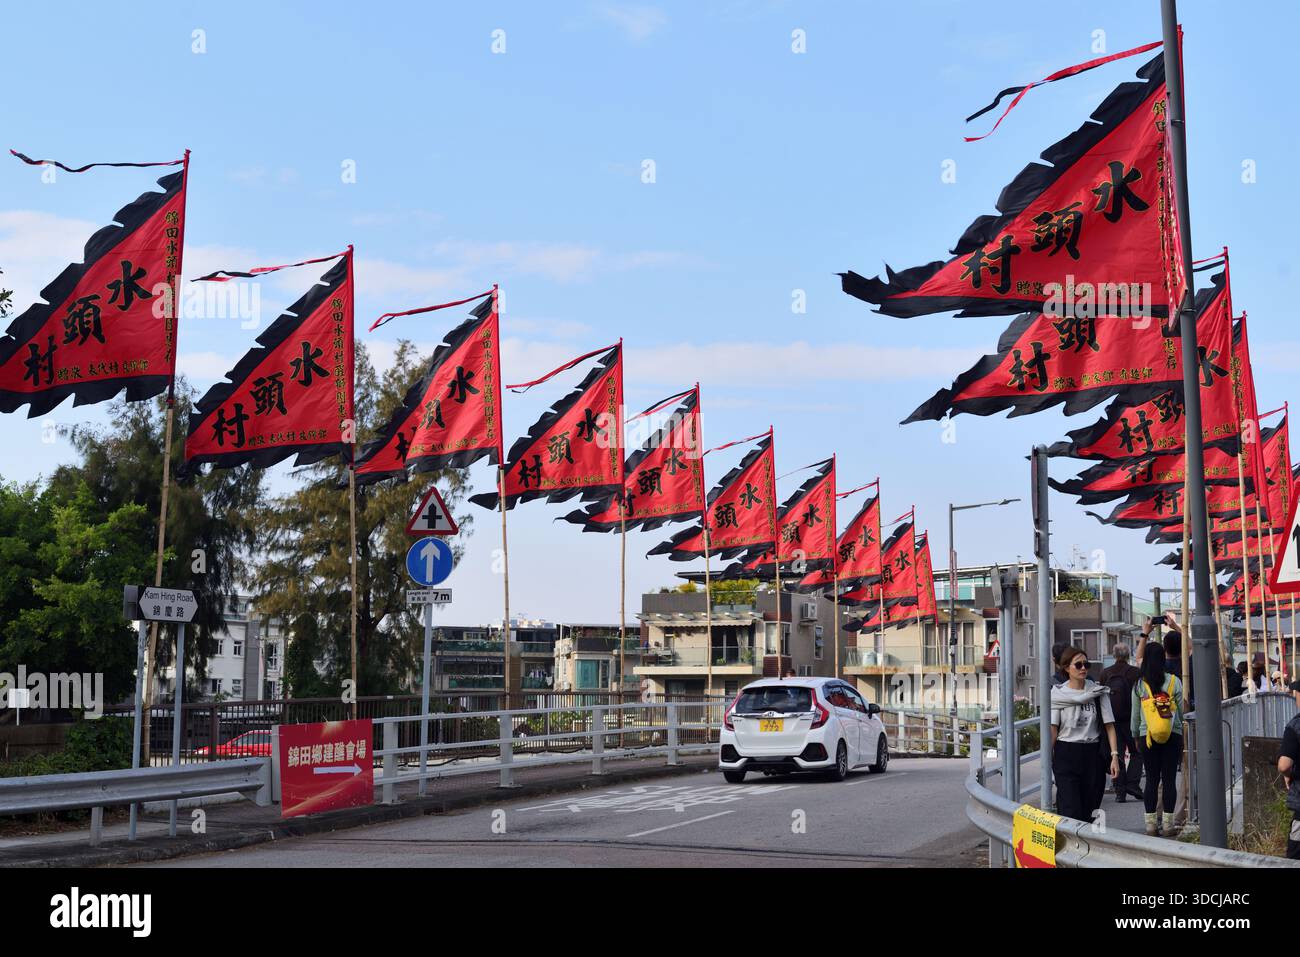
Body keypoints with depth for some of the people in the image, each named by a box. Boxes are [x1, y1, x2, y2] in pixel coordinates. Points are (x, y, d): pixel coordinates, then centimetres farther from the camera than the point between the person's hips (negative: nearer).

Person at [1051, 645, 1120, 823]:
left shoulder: (1098, 692, 4)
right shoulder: (1058, 694, 1)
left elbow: (1109, 726, 2)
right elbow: (1053, 729, -1)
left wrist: (1114, 756, -6)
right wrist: (1048, 760, -5)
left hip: (1092, 755, 2)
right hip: (1066, 756, -2)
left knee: (1088, 809, 5)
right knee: (1070, 810, -10)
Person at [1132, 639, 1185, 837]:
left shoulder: (1139, 684, 0)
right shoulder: (1174, 681, -2)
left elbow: (1135, 715, 6)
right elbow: (1182, 710, 3)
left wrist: (1135, 736, 20)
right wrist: (1184, 733, 16)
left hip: (1147, 736, 1)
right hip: (1173, 736, -1)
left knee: (1151, 780, 6)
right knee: (1169, 779, 3)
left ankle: (1151, 824, 6)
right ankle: (1168, 824, 4)